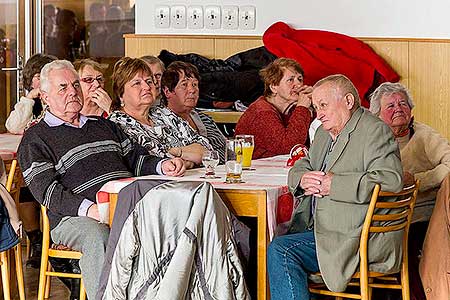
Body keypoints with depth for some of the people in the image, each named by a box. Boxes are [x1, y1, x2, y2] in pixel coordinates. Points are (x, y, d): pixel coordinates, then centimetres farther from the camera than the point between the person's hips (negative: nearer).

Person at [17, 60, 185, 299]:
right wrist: (91, 209, -20)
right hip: (75, 217, -5)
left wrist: (162, 166, 5)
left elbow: (135, 158, 31)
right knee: (98, 238, -40)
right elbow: (48, 192, -3)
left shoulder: (104, 126, 31)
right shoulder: (35, 140, 10)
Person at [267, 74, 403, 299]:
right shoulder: (324, 132, 19)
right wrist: (302, 178, -2)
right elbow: (300, 166, 24)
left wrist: (334, 184, -21)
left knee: (281, 250, -23)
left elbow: (390, 180, -23)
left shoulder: (375, 131, -9)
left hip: (361, 237, -9)